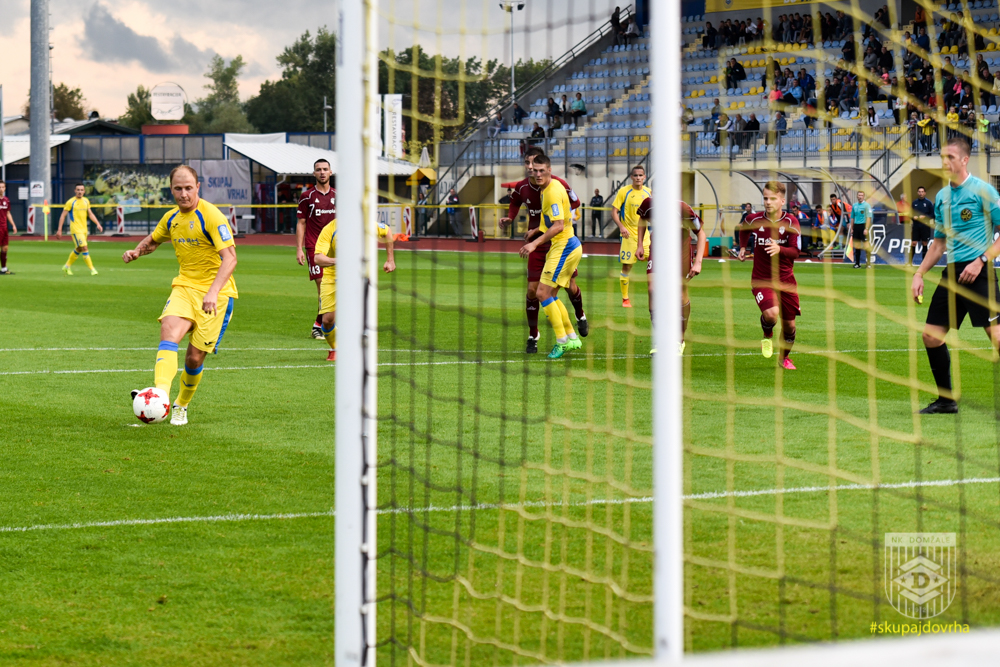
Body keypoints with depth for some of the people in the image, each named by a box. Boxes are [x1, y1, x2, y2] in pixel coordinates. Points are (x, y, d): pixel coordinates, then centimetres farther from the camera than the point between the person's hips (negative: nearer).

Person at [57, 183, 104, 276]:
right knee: (84, 248, -14)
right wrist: (59, 230, -9)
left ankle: (67, 266, 31)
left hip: (84, 229, 7)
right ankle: (92, 269, -12)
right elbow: (63, 215, -5)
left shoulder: (86, 201, 10)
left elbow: (90, 214, 18)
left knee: (78, 249, 15)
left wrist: (98, 224, 5)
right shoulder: (71, 202, -8)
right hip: (76, 229, -7)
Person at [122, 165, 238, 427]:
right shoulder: (171, 218, 6)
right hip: (185, 286, 5)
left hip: (216, 292, -5)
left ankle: (181, 405, 24)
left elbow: (230, 258, -24)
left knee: (195, 357, -3)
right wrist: (137, 251, 5)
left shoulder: (211, 216, -16)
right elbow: (153, 239, 28)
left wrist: (213, 292, -38)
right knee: (169, 333, -24)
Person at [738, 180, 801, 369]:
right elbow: (744, 229, 22)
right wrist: (742, 248, 17)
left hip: (786, 280, 1)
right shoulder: (754, 219, -4)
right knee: (771, 313, -28)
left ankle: (784, 357, 37)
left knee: (789, 324, 8)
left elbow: (795, 252, -17)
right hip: (761, 280, -1)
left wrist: (779, 249, -35)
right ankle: (767, 336, 8)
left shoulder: (790, 222, -9)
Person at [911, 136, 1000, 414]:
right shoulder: (942, 196, 14)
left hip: (977, 272, -7)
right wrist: (919, 274, 16)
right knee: (931, 335, 4)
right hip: (951, 273, 7)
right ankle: (946, 400, 16)